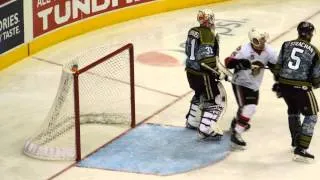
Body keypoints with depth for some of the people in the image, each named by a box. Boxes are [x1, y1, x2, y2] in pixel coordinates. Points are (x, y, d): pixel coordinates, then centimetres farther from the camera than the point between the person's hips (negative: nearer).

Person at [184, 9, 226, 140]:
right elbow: (207, 60, -26)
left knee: (200, 94, 29)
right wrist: (217, 73, -18)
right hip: (202, 73, -9)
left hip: (191, 70, 9)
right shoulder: (210, 35, -20)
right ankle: (206, 130, -6)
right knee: (216, 99, -1)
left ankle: (192, 122, 40)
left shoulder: (193, 31, 5)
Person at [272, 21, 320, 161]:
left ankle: (296, 141, 40)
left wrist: (278, 82, 18)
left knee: (293, 110, 28)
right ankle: (301, 149, -5)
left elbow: (278, 66, 6)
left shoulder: (286, 45, 3)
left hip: (284, 85, 5)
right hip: (301, 88, -5)